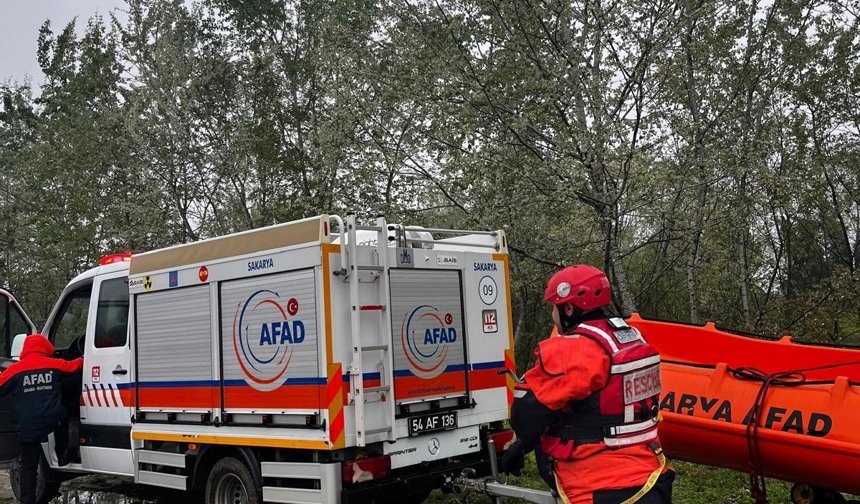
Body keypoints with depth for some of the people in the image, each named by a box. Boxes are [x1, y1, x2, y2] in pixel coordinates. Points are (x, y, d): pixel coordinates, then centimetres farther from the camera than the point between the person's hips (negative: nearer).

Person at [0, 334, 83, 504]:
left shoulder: (15, 369, 1)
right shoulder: (55, 365, 6)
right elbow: (75, 366, 23)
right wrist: (85, 359, 44)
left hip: (28, 426, -1)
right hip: (53, 420, 1)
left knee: (28, 467, 8)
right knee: (62, 419, 38)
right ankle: (62, 456, 36)